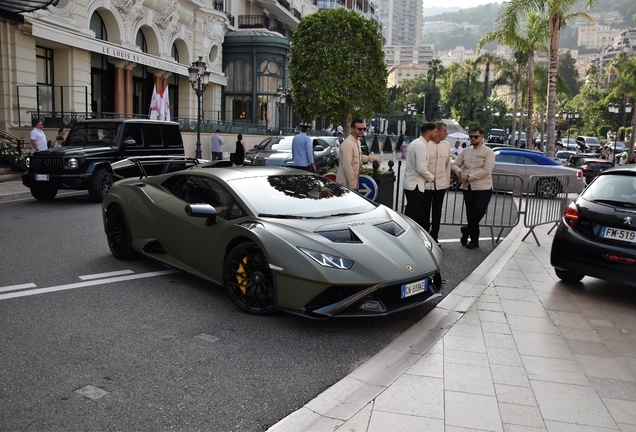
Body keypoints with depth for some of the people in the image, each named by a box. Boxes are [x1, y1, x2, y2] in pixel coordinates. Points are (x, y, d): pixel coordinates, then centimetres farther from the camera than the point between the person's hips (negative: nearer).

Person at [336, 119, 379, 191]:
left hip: (353, 183, 9)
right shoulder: (347, 144, -21)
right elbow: (347, 167, -24)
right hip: (346, 185, -9)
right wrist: (352, 186, -22)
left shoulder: (357, 142, 10)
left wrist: (373, 158, 16)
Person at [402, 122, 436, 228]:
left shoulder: (414, 143, 13)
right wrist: (431, 177, -6)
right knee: (411, 215, -4)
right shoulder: (421, 146, -17)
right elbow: (421, 168, -23)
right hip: (415, 185, -10)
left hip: (410, 183, 10)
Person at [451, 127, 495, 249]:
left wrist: (469, 177, -16)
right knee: (470, 214, 6)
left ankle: (466, 231, 10)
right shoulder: (466, 151, 13)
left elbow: (486, 170, -14)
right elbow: (454, 165, 15)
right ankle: (474, 240, 16)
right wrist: (460, 172, -7)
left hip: (483, 187, -5)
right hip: (468, 187, 5)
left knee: (479, 212, -14)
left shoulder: (488, 152, -3)